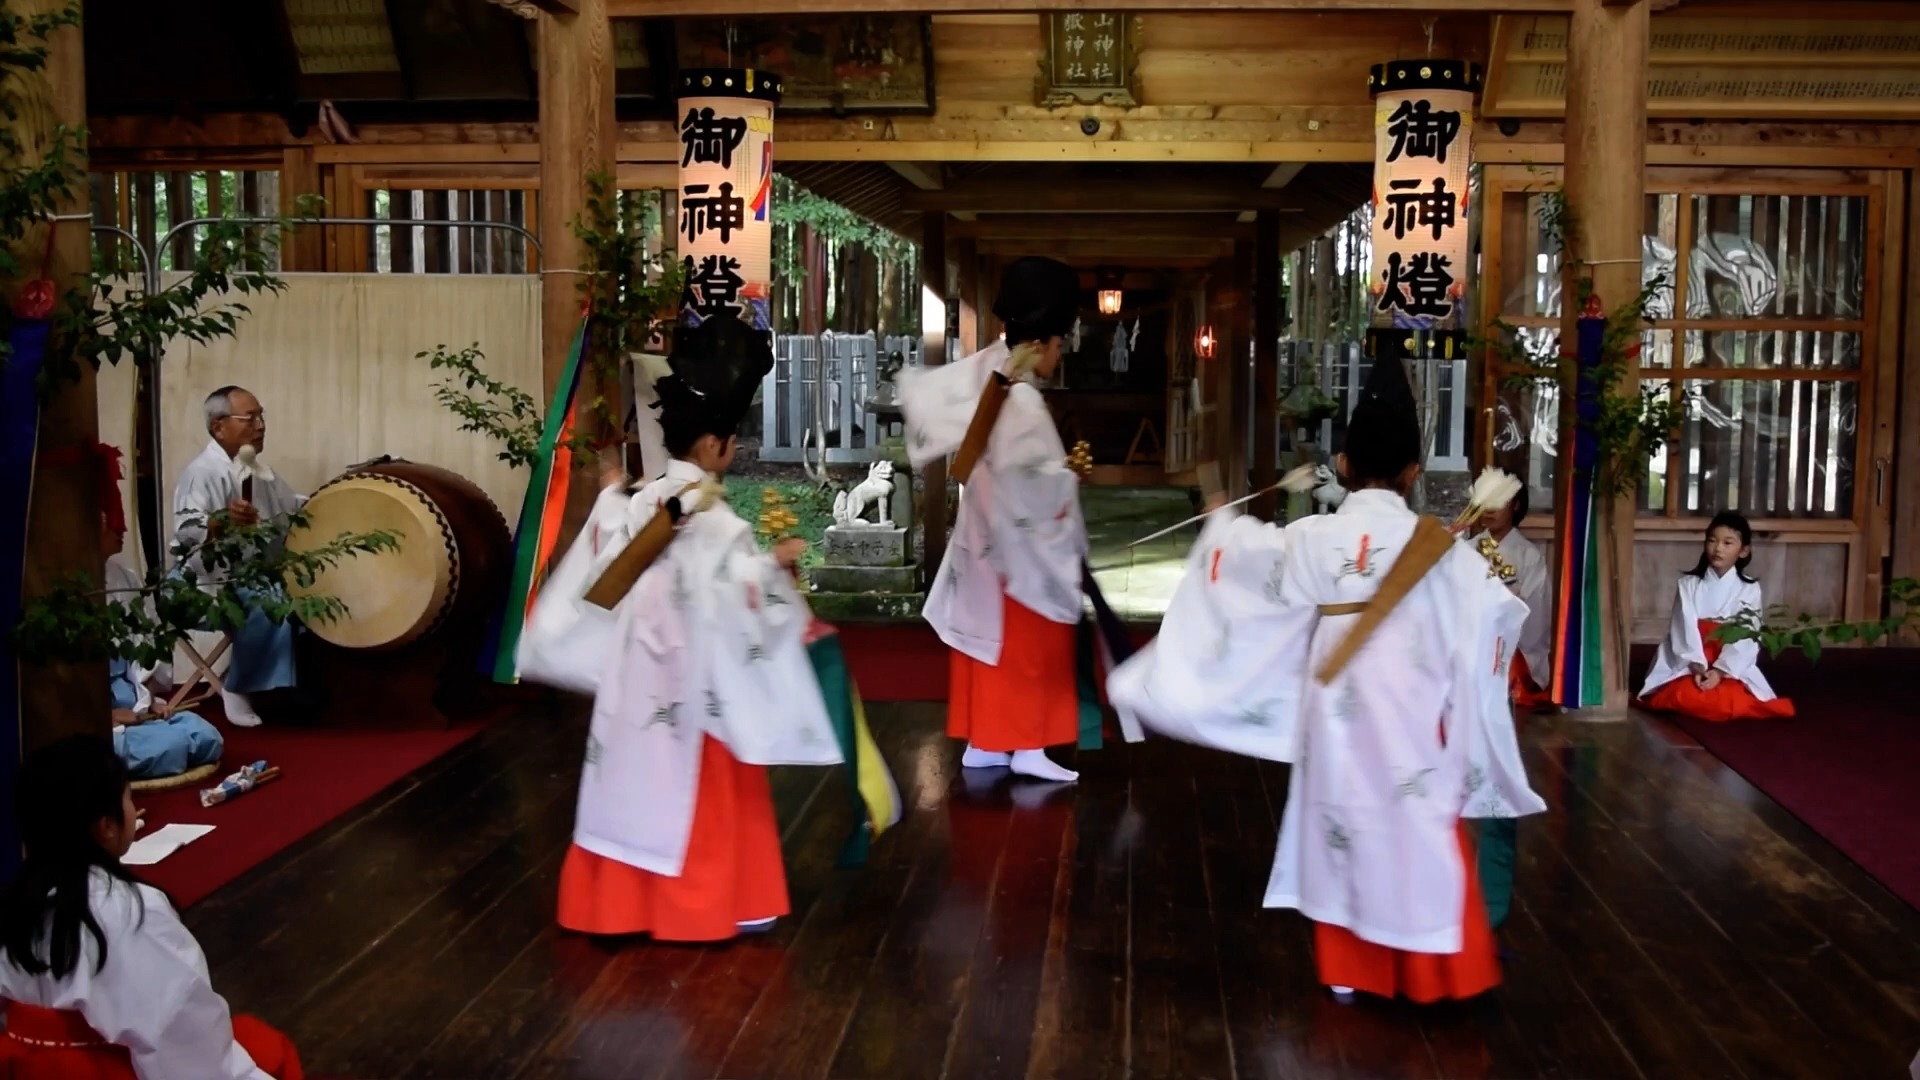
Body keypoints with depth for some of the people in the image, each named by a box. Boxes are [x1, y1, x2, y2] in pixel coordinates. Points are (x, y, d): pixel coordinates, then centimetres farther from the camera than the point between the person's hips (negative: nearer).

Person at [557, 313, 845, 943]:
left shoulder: (645, 502, 3)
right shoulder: (714, 517, -18)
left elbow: (605, 573, 9)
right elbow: (741, 590, -23)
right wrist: (777, 561, -9)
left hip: (644, 668, 7)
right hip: (701, 673, -7)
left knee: (646, 776, 14)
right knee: (703, 790, 5)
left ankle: (623, 896, 22)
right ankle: (712, 902, 15)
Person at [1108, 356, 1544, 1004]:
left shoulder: (1310, 539, -4)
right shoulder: (1439, 547, -8)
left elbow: (1242, 557, 12)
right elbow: (1495, 611, -1)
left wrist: (1221, 524, 32)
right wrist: (1492, 571, 20)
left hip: (1338, 712, 2)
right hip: (1413, 717, -2)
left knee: (1343, 826, 13)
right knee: (1421, 834, 7)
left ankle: (1349, 970, 22)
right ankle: (1436, 970, 14)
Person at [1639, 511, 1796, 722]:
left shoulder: (1749, 590, 2)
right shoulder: (1688, 584, 3)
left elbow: (1744, 640, -8)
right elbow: (1685, 630, -7)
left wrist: (1719, 671, -20)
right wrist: (1697, 667, -21)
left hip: (1732, 669, 1)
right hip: (1689, 667, 0)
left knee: (1739, 702, -30)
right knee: (1686, 697, -32)